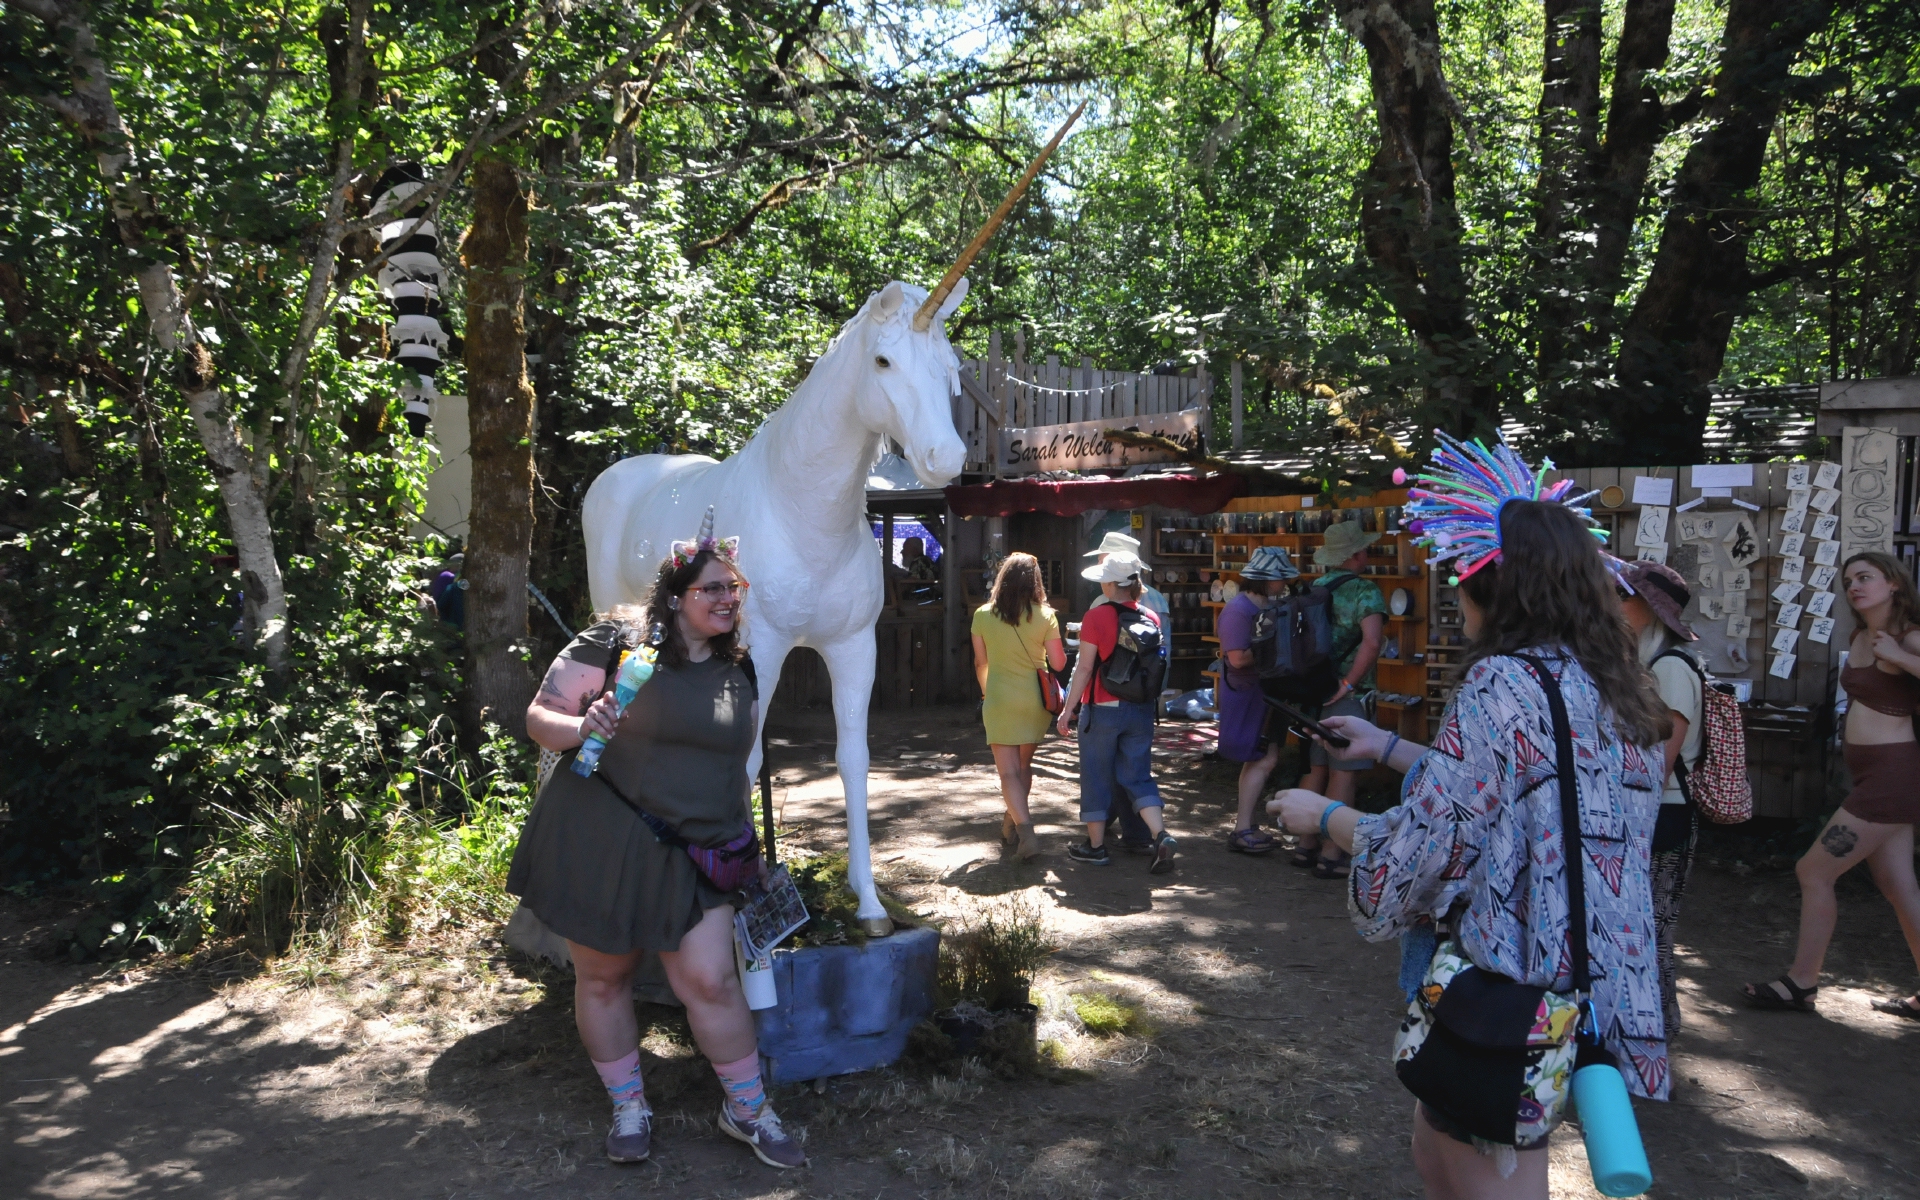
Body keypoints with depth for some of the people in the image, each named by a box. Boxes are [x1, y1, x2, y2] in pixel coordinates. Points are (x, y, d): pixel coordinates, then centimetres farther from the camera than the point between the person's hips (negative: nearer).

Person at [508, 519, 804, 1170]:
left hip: (695, 851, 3)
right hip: (600, 841, -3)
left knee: (709, 980, -1)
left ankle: (747, 1108, 19)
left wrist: (742, 838, 19)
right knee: (603, 976, 11)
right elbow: (539, 716, -8)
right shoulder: (615, 642, -11)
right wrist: (582, 727, -29)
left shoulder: (739, 669, 6)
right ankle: (628, 1107, 32)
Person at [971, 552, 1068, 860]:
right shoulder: (1045, 616, -7)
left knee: (1009, 772, -1)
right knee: (1024, 766, 19)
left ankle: (1024, 829, -18)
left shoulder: (983, 615, -4)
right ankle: (1012, 825, 33)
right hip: (1035, 700, 2)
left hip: (1000, 700, -2)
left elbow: (980, 664, 4)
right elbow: (1058, 663, -6)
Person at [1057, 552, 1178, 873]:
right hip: (1141, 709, 4)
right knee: (1138, 776, 11)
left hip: (1104, 709, -4)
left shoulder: (1096, 617, -13)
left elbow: (1085, 668, -12)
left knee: (1096, 775, 9)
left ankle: (1096, 846, 16)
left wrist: (1068, 710, -7)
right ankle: (1161, 836, -5)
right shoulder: (1151, 618, 2)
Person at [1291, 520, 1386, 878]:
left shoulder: (1314, 589, 9)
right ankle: (1331, 855, 2)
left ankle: (1307, 846, 23)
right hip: (1346, 697, -7)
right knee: (1343, 774, -1)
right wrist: (1348, 684, -18)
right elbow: (1371, 642, -25)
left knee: (1316, 769, 15)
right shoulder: (1364, 591, -11)